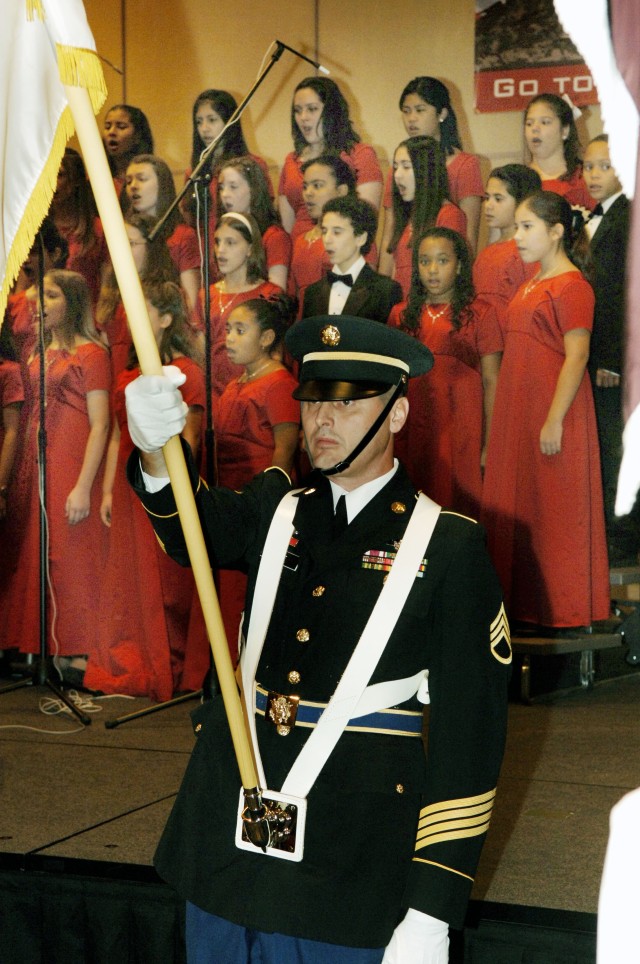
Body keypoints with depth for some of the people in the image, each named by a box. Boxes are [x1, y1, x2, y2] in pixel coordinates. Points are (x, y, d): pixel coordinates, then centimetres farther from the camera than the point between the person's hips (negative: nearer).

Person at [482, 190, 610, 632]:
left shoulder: (572, 286, -13)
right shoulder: (532, 284, 14)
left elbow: (577, 356, -18)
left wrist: (555, 420, -21)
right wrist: (504, 420, 15)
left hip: (553, 413, -9)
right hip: (520, 414, 9)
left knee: (556, 511, -2)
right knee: (519, 508, 13)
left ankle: (565, 612, 8)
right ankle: (527, 603, 22)